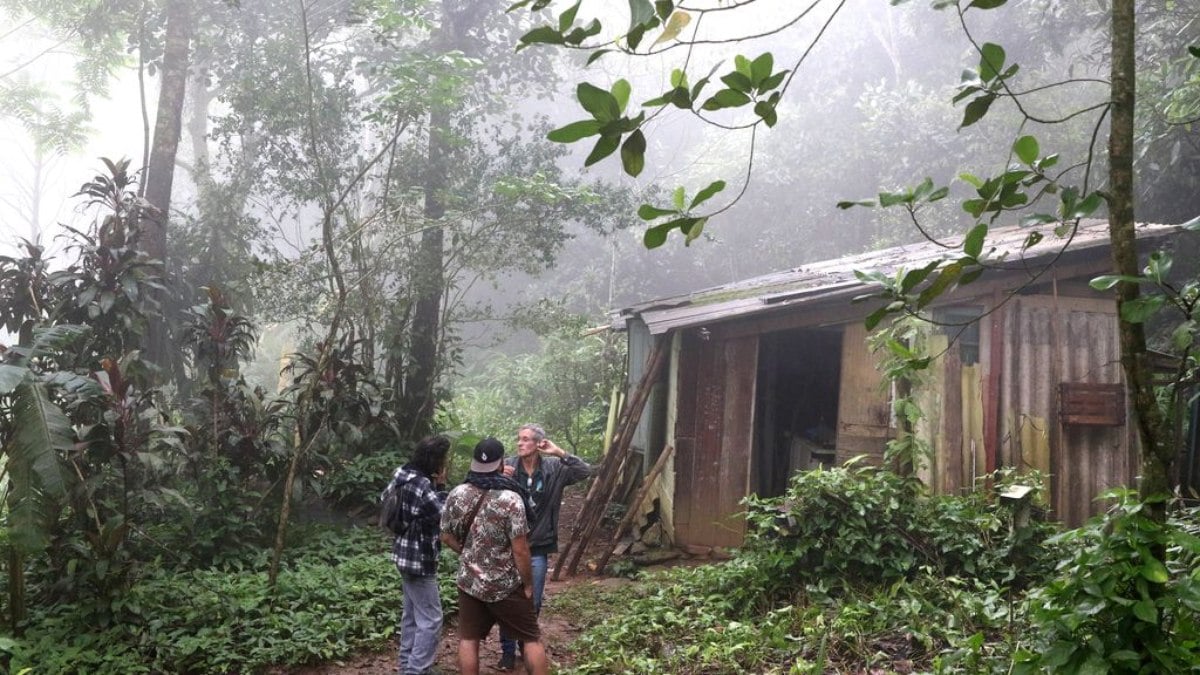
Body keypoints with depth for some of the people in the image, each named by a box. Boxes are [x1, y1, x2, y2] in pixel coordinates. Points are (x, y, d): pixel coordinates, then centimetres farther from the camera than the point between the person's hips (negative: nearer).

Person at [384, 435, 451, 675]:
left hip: (407, 554, 10)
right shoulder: (422, 486, -26)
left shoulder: (405, 476, 2)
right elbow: (445, 518, -23)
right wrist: (440, 487, -16)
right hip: (419, 559, -10)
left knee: (412, 614, 20)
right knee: (430, 619, -2)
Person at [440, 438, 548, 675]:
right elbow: (520, 550, -19)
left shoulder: (456, 495, -5)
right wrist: (528, 585, -7)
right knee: (532, 638, 11)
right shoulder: (511, 499, -21)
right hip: (506, 585, -4)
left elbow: (446, 537, 6)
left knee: (468, 639, 14)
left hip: (469, 581, 4)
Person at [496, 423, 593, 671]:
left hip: (538, 548, 1)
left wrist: (560, 453, -19)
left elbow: (585, 471, -11)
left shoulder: (554, 469, -4)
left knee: (532, 603, 14)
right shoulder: (508, 466, -8)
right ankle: (508, 651, 24)